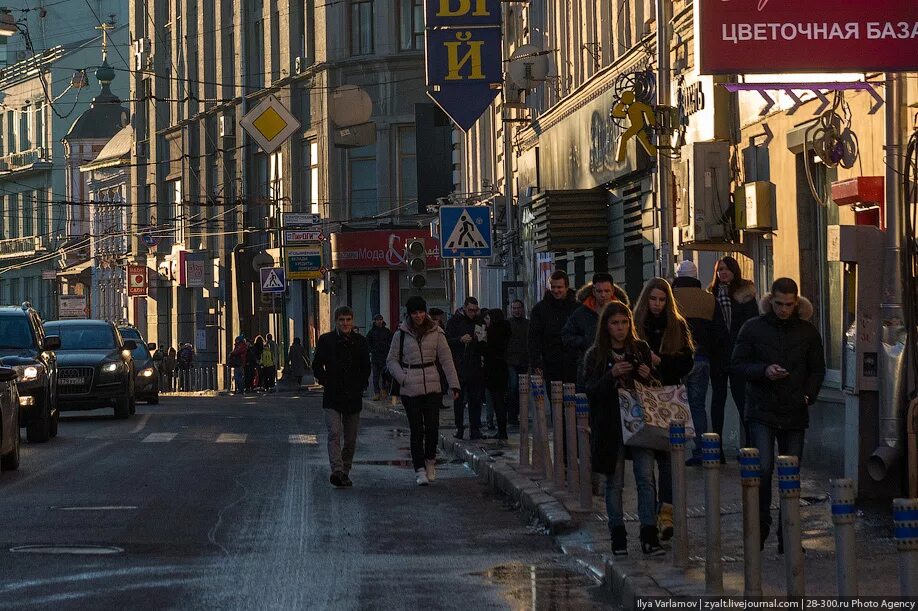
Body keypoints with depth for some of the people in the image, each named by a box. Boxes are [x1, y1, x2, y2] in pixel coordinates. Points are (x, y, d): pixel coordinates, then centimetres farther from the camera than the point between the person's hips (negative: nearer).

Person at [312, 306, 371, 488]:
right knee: (334, 434, -17)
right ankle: (337, 471, -27)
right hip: (332, 398, -3)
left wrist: (361, 386, 5)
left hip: (353, 397, 3)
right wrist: (327, 383, -1)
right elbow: (317, 366, 6)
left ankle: (345, 472, 20)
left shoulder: (360, 342, 7)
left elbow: (366, 368, 15)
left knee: (350, 439, 8)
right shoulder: (326, 340, 1)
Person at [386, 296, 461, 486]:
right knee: (416, 430, -3)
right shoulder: (401, 334, 3)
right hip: (410, 390, -1)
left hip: (433, 387, 1)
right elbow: (391, 360, 9)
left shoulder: (435, 333, 5)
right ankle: (420, 470, 0)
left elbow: (446, 359, 5)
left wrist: (454, 384, -2)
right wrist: (402, 378, -6)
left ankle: (430, 461, 23)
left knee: (432, 427, -1)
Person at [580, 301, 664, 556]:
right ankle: (618, 536, 13)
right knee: (614, 482, 4)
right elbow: (589, 390, -6)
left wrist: (647, 376, -8)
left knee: (646, 478, -8)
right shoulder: (595, 355, 1)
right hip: (610, 425, -1)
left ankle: (649, 535, -8)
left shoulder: (641, 349, 8)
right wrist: (612, 375, -20)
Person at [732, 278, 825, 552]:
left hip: (795, 413, 3)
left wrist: (808, 395, -3)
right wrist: (764, 371, -16)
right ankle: (761, 525, 2)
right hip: (762, 411, -2)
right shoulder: (753, 328, 1)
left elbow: (817, 369, 14)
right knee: (763, 469, -14)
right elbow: (738, 363, 2)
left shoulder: (808, 332, 7)